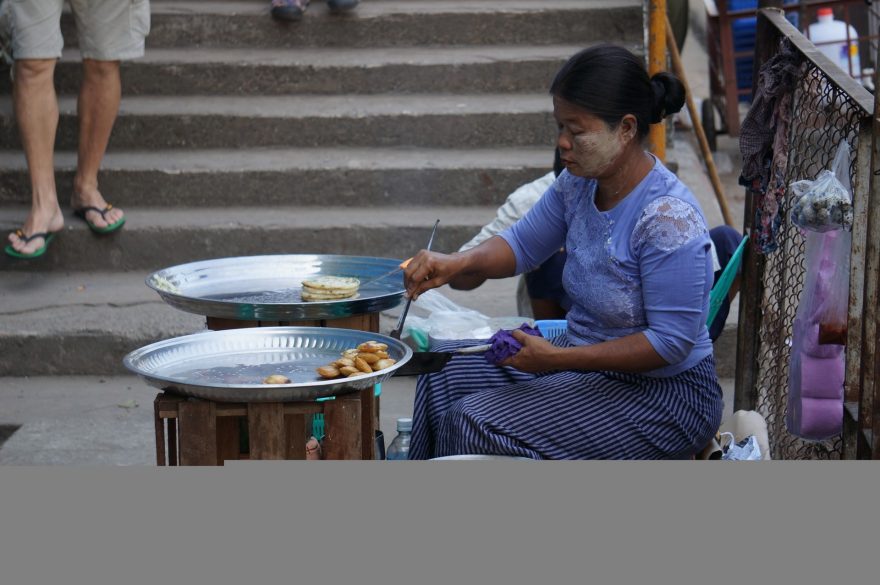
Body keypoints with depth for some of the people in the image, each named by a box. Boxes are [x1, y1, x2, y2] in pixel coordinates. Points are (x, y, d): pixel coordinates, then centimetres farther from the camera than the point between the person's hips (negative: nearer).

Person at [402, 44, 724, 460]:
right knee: (445, 373, 6)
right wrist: (456, 264, -10)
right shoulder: (580, 183, -2)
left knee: (477, 426, -17)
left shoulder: (668, 218, -27)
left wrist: (557, 358, -26)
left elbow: (672, 341, -26)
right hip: (588, 356, 9)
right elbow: (522, 244, 12)